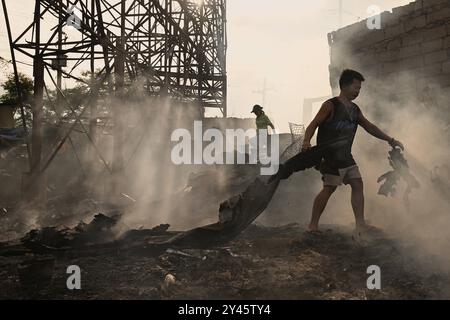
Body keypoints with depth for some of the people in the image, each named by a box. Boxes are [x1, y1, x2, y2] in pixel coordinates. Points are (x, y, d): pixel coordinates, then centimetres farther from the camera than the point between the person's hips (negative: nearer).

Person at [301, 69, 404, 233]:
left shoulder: (355, 110, 16)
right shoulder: (331, 105, -7)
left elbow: (369, 127, 24)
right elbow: (314, 124, -15)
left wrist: (390, 140, 22)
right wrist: (306, 141, -33)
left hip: (346, 156, 8)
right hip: (330, 156, -8)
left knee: (357, 184, 1)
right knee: (329, 188, -9)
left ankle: (360, 224, 5)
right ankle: (313, 224, 1)